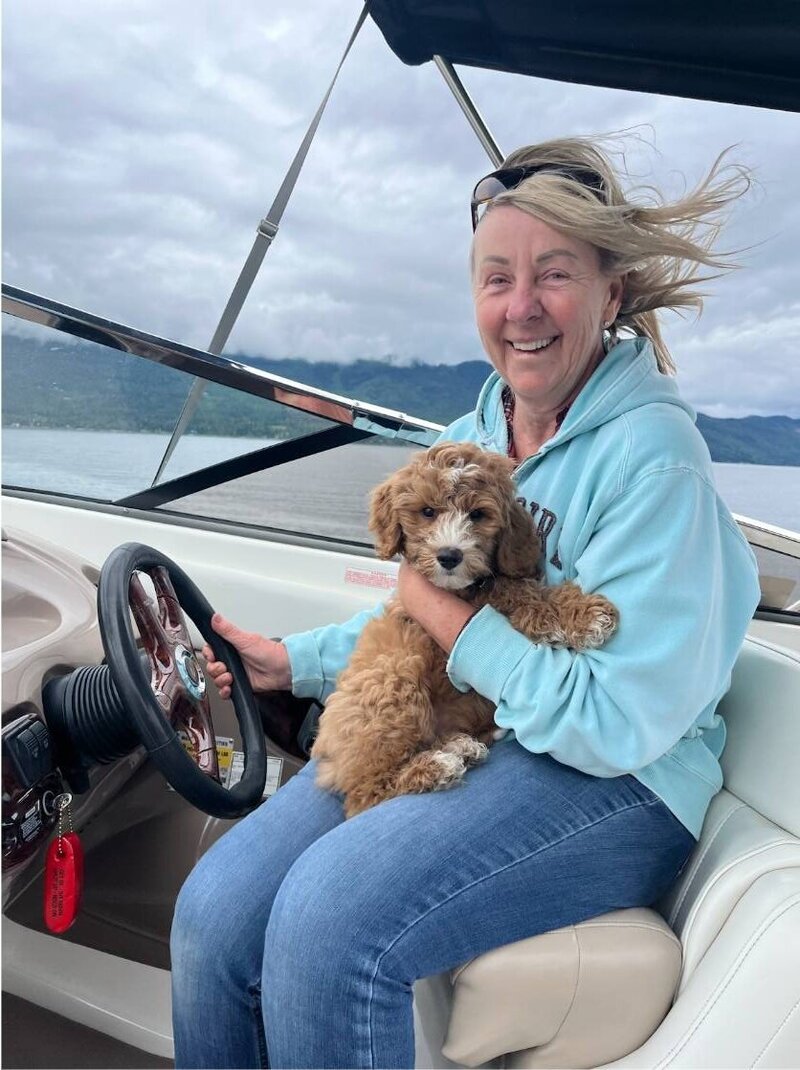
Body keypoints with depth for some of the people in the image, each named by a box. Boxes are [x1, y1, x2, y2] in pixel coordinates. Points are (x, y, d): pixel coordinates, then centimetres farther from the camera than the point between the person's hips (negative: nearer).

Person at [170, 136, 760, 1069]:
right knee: (216, 911, -11)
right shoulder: (467, 437, 9)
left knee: (329, 918, -28)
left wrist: (453, 620, -16)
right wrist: (293, 661, 13)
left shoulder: (651, 454, -16)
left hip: (611, 784, -6)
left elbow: (616, 723, -18)